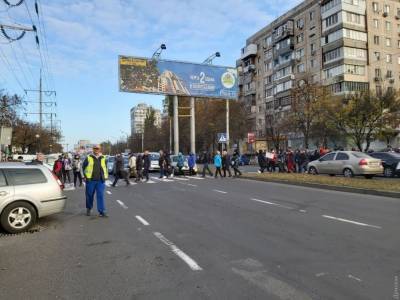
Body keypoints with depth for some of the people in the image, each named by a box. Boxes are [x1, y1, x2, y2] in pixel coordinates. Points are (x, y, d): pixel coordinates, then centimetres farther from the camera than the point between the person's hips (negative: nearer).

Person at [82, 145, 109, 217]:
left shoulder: (103, 158, 10)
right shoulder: (89, 158, 2)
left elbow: (105, 168, 22)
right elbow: (83, 167, 10)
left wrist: (106, 176, 17)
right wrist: (84, 175, 5)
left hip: (100, 180, 1)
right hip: (90, 180, -1)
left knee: (100, 195, -4)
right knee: (90, 195, 9)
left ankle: (102, 211, -2)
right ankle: (88, 209, 30)